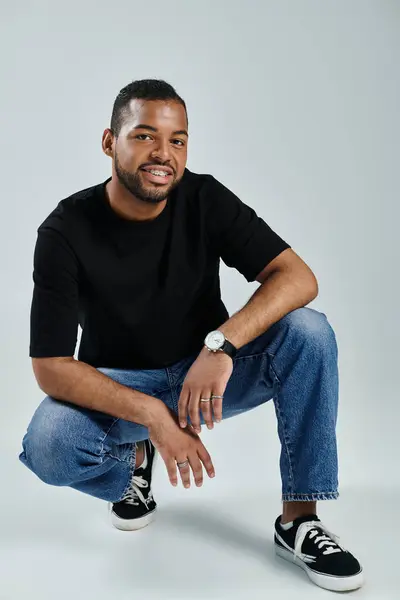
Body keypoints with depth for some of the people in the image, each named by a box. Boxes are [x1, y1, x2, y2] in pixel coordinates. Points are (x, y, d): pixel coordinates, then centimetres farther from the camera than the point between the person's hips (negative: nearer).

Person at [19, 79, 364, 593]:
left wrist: (221, 344, -36)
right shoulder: (66, 232, -18)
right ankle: (133, 460, 5)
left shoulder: (205, 200, -13)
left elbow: (298, 277, -20)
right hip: (117, 388, -1)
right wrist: (152, 415, -33)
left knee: (309, 333, -24)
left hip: (207, 373, 2)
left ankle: (297, 522, -15)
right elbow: (51, 368, -21)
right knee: (48, 446, -33)